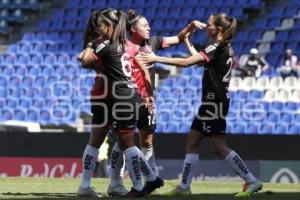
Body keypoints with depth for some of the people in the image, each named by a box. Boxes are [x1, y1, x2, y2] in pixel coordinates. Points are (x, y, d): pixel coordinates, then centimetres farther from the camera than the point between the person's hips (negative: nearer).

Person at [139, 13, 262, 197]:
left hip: (215, 102, -10)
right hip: (212, 102, 10)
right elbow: (198, 59, 28)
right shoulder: (225, 48, 13)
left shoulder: (217, 48, -16)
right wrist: (187, 41, 26)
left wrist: (157, 59, -20)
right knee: (192, 141, 7)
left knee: (219, 147, -7)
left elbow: (186, 62, -23)